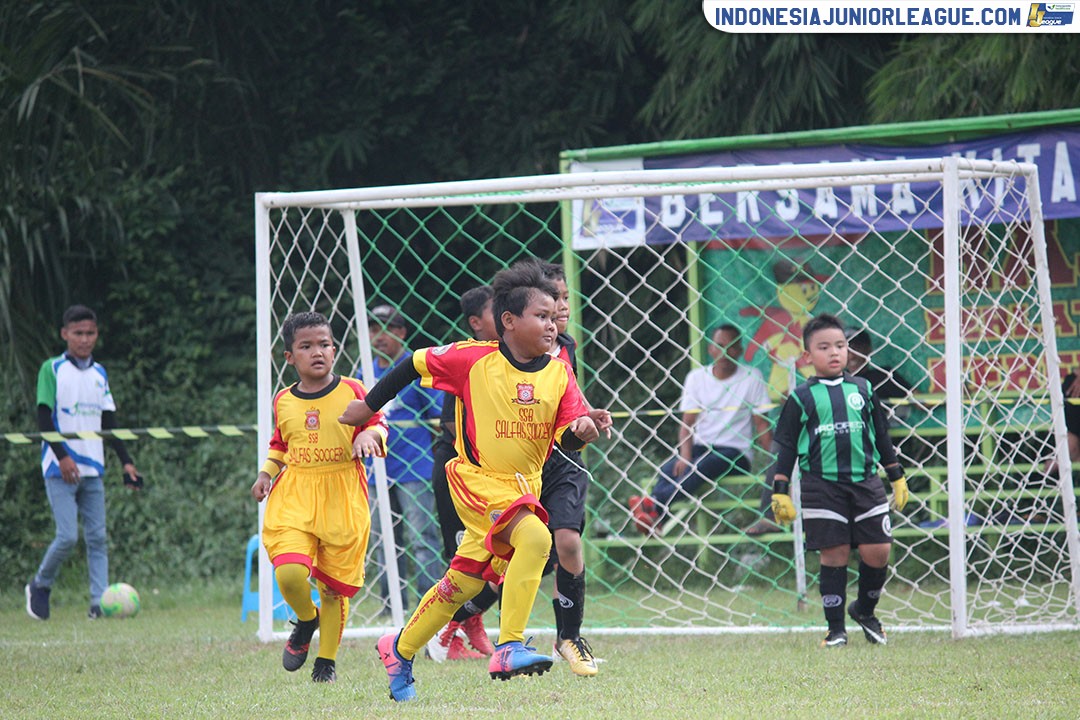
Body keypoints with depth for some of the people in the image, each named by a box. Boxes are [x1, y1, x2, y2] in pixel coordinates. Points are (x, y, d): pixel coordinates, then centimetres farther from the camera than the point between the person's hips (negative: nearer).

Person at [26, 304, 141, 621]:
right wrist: (62, 456, -18)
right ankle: (40, 586, 11)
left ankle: (100, 603, -5)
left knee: (97, 537, -2)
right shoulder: (52, 369, -2)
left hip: (93, 469, 5)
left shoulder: (99, 373, 15)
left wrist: (126, 461, 11)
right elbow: (44, 417, -8)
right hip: (60, 469, -5)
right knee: (68, 536, -12)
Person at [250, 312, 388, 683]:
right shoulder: (284, 400, 8)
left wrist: (369, 434, -18)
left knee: (334, 584, 4)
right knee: (290, 573, -19)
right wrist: (265, 474, 8)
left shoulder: (352, 391, -1)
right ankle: (305, 620, 15)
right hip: (293, 498, 1)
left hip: (342, 499, -1)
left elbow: (377, 426, 4)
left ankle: (327, 660, 22)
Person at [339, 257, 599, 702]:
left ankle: (400, 649, 32)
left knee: (464, 582, 12)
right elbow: (416, 364, 2)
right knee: (534, 538, -30)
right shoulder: (472, 360, -12)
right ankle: (510, 648, -30)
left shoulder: (558, 372, -1)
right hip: (477, 479, -6)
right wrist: (369, 406, 9)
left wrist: (581, 431, -25)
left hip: (524, 483, 6)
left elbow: (568, 438, -1)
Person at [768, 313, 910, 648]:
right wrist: (780, 492, -2)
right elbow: (785, 446, 3)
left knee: (878, 552, -2)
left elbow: (882, 437, 18)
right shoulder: (802, 398, 2)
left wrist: (897, 478, 18)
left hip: (865, 481, 3)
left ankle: (865, 610, 24)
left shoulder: (863, 390, 10)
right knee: (834, 555, -3)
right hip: (822, 485, -2)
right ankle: (836, 629, 5)